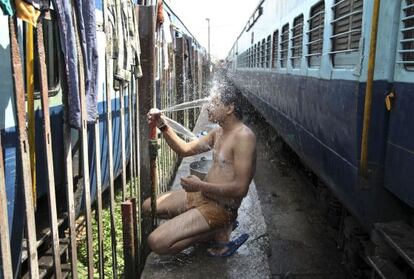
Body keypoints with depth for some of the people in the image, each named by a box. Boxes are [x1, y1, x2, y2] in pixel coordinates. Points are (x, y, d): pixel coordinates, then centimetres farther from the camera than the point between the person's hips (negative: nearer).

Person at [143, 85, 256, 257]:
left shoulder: (243, 136, -21)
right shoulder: (218, 132, 9)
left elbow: (240, 188, -26)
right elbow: (185, 150, 13)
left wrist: (200, 186, -19)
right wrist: (162, 125, 0)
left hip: (220, 207, -10)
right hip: (203, 196, 10)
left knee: (157, 242, -20)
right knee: (149, 206, 17)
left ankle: (219, 232, -2)